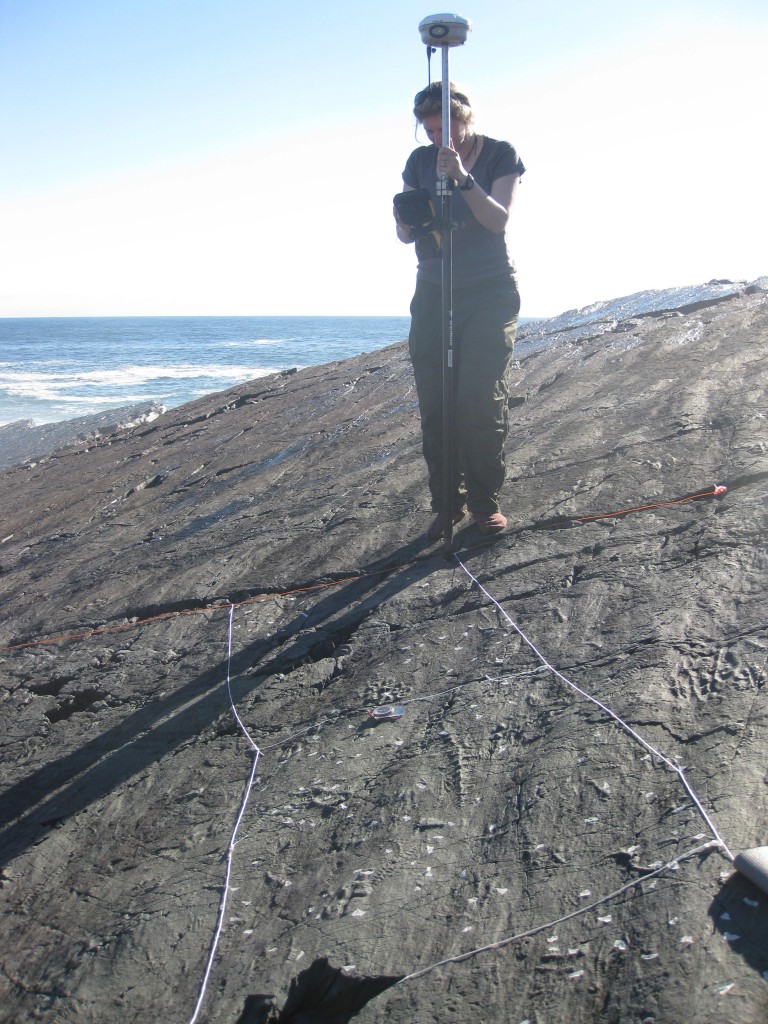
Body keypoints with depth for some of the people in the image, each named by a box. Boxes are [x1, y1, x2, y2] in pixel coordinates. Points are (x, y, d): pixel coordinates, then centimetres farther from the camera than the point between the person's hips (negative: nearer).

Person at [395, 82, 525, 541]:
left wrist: (463, 179, -27)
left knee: (483, 399, -11)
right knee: (435, 403, -4)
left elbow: (498, 219, -14)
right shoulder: (420, 160, 10)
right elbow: (405, 235, 10)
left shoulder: (501, 155, 0)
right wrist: (407, 217, -13)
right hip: (433, 292, 4)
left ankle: (486, 502, -1)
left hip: (490, 292, -3)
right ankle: (447, 503, 3)